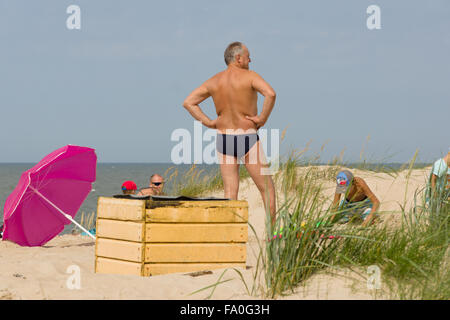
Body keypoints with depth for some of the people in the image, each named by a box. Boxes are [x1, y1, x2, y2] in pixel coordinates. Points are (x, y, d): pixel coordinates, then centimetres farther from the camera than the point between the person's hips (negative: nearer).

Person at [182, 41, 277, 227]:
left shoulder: (214, 81, 7)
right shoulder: (249, 76, -8)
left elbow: (188, 102, 7)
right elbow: (270, 94, -26)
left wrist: (208, 122, 5)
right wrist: (263, 118, -14)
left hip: (223, 138, 5)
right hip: (248, 138, -4)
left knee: (230, 192, 5)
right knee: (267, 188, 5)